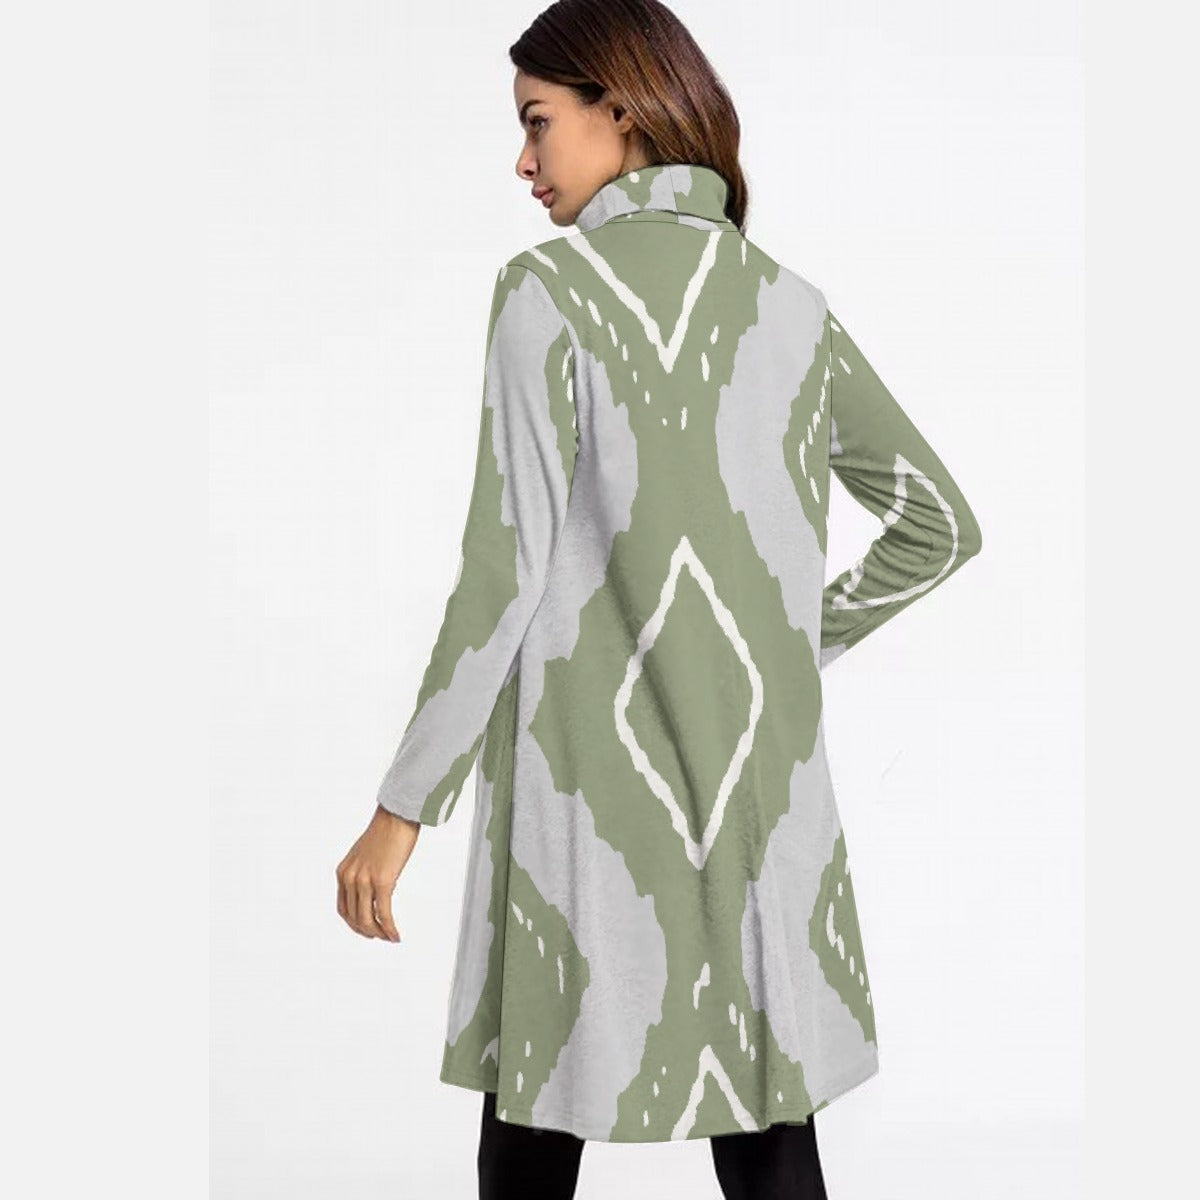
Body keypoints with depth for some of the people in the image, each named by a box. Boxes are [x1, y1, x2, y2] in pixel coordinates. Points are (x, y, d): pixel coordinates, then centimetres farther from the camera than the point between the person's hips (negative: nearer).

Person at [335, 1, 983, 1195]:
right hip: (761, 791, 4)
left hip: (586, 788, -4)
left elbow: (509, 573, -13)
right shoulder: (789, 304, 7)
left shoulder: (550, 289, -8)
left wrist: (402, 808, -8)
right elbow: (940, 525, 13)